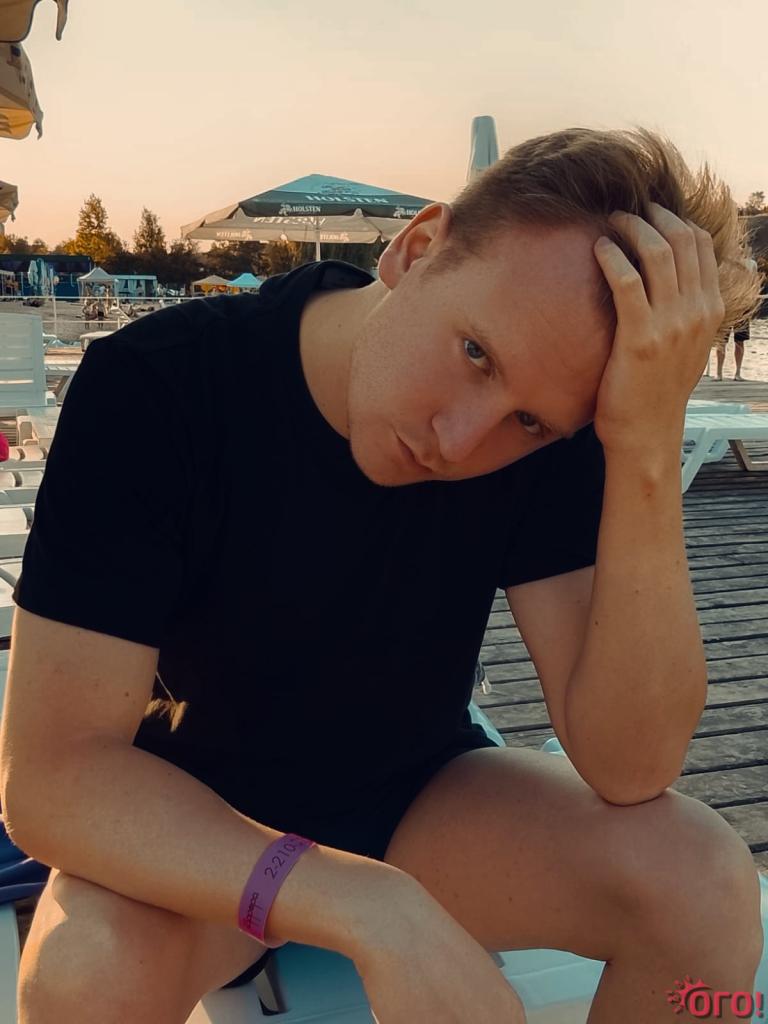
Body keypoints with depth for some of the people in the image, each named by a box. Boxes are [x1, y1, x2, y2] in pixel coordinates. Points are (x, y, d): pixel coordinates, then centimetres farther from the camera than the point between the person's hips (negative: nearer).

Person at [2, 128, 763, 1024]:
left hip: (420, 796, 2)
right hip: (199, 829, -1)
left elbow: (629, 768, -24)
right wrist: (376, 912, -40)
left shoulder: (552, 427, -18)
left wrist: (649, 448, -36)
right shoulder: (156, 386, -25)